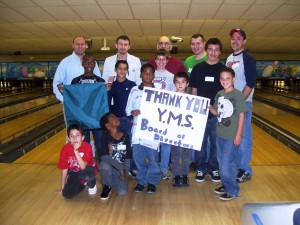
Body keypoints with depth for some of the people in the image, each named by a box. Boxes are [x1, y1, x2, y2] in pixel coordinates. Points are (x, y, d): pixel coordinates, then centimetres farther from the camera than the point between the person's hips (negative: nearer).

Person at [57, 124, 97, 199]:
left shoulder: (87, 146, -26)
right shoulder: (65, 149, -18)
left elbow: (83, 167, -33)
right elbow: (64, 169, -7)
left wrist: (76, 151, -41)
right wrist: (63, 187, -1)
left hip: (87, 169, -2)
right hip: (74, 172, 3)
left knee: (85, 173, -38)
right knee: (67, 194, -16)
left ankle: (92, 185, -2)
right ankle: (83, 183, 13)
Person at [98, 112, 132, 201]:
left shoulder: (125, 136, -2)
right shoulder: (105, 137, -12)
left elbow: (128, 157, 1)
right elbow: (104, 156, -22)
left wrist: (124, 171, -12)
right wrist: (121, 168, -23)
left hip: (122, 169, 2)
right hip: (109, 168, -2)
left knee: (122, 192, -19)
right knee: (104, 164, -36)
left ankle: (113, 181, 17)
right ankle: (107, 187, -5)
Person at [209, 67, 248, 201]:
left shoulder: (238, 95, -13)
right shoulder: (219, 94, 5)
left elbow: (241, 115, -12)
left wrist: (238, 135, -14)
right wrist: (210, 108, -9)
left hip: (232, 136, -6)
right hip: (220, 134, 7)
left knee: (228, 163, -1)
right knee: (221, 162, 17)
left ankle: (232, 191, 17)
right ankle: (225, 185, 34)